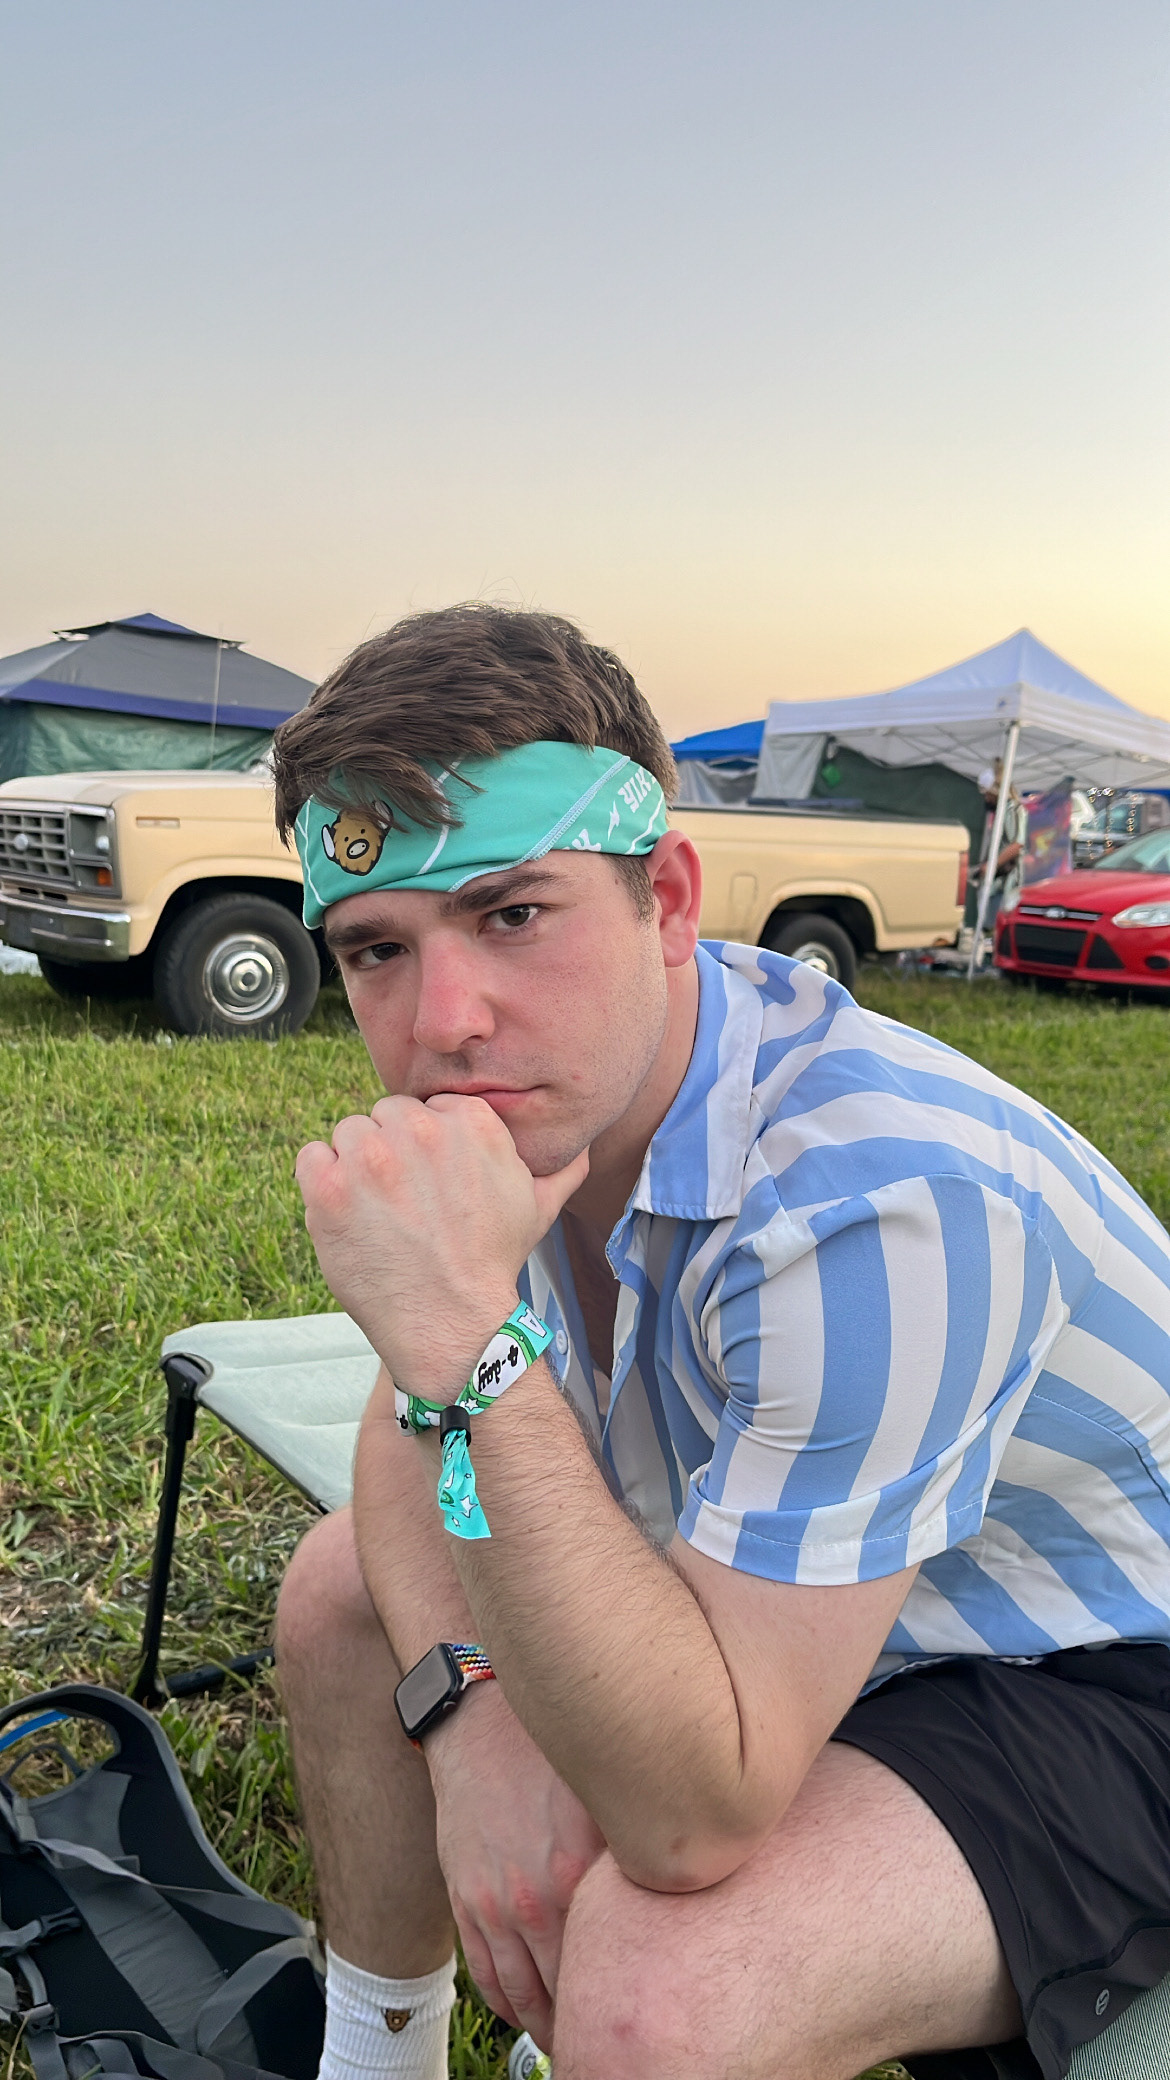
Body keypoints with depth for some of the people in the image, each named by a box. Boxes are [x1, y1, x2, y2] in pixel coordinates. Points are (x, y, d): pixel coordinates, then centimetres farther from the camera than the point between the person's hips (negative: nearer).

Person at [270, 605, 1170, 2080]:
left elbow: (694, 1818, -34)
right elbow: (416, 1421, 1)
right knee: (343, 1596, 4)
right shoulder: (542, 1078, -11)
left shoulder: (882, 1200, -36)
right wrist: (469, 1705, -17)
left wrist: (472, 1338, -42)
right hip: (777, 1584, 7)